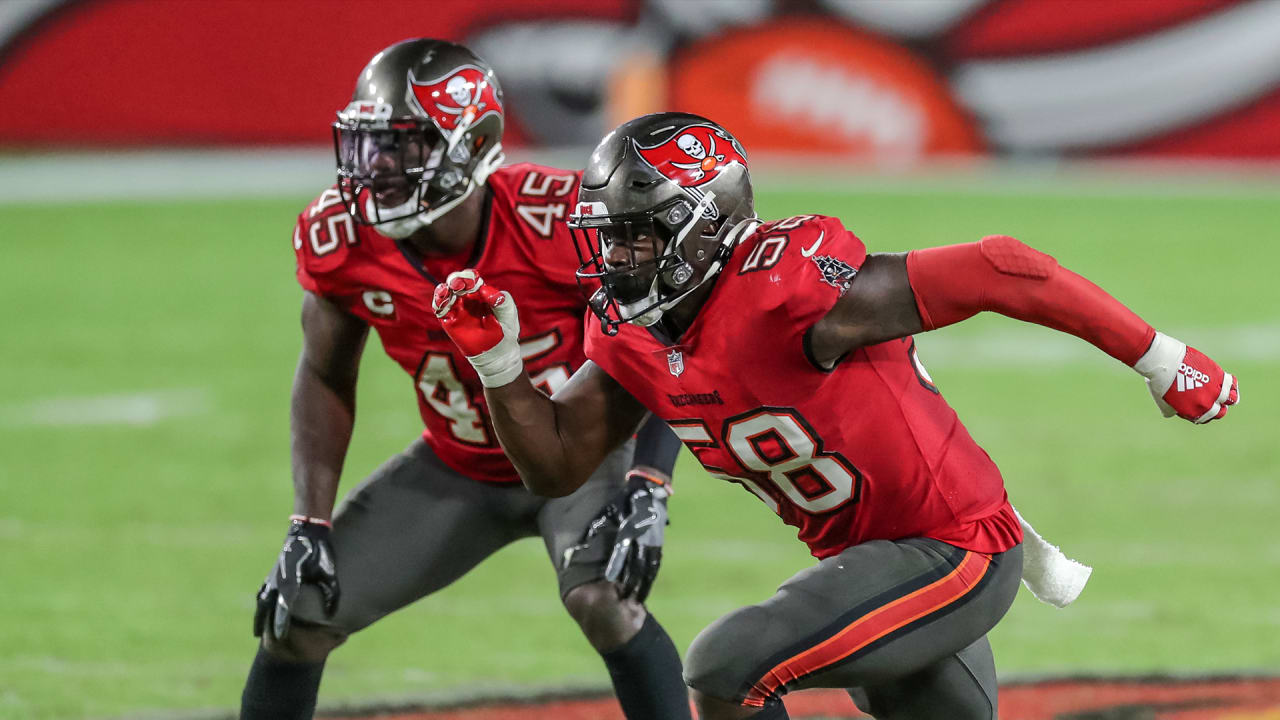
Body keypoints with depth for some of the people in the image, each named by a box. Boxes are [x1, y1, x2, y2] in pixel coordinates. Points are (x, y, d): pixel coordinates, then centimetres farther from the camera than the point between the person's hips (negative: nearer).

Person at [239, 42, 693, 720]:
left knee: (602, 598, -32)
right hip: (459, 470, 4)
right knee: (294, 619, -3)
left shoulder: (562, 222, -31)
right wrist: (309, 525, -8)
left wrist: (647, 489, -29)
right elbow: (325, 377, -1)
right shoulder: (339, 237, -19)